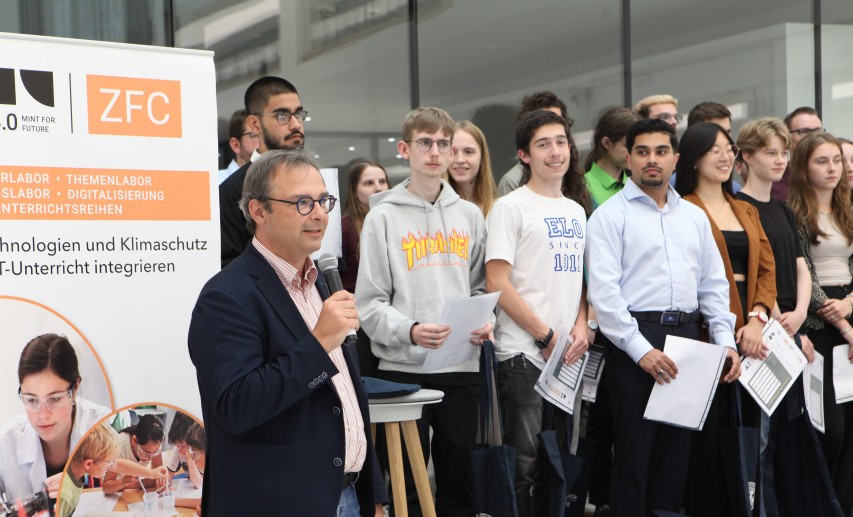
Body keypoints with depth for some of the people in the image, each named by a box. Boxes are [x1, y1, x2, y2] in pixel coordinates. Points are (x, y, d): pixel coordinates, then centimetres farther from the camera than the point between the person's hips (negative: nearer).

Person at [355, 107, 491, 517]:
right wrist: (409, 331, -20)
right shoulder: (384, 216, -1)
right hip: (403, 366, -3)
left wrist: (484, 322, -3)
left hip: (463, 366, 4)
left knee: (460, 481, 11)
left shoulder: (470, 215, 12)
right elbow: (370, 304, -5)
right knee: (407, 483, 3)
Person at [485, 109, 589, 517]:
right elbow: (497, 283, -12)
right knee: (525, 466, -4)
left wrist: (581, 325, 0)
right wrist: (546, 336, -12)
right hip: (524, 355, -6)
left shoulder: (576, 211, 15)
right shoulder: (511, 208, -6)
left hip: (569, 357, 6)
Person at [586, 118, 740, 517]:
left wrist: (725, 341, 4)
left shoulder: (694, 217, 16)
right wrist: (641, 349, -18)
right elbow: (603, 290, -11)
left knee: (676, 453, 10)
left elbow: (714, 284, 18)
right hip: (634, 338, -6)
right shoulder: (610, 215, -3)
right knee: (634, 454, -3)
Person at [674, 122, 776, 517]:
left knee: (748, 424, 8)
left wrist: (757, 318, -5)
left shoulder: (747, 211, 19)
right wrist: (730, 329, -15)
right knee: (709, 428, -4)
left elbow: (767, 268, 12)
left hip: (750, 332, 6)